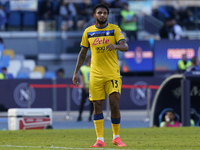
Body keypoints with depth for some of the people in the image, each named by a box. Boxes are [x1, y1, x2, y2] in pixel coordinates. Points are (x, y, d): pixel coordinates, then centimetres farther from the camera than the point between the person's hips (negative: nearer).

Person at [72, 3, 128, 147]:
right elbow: (83, 53, 14)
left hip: (113, 74, -2)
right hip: (96, 75, 2)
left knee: (115, 104, -9)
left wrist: (115, 46, -32)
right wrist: (76, 72, 10)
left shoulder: (114, 29, 1)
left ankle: (116, 137, 7)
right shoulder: (88, 32, 7)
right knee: (97, 106, -1)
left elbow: (125, 46, -10)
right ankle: (100, 140, 3)